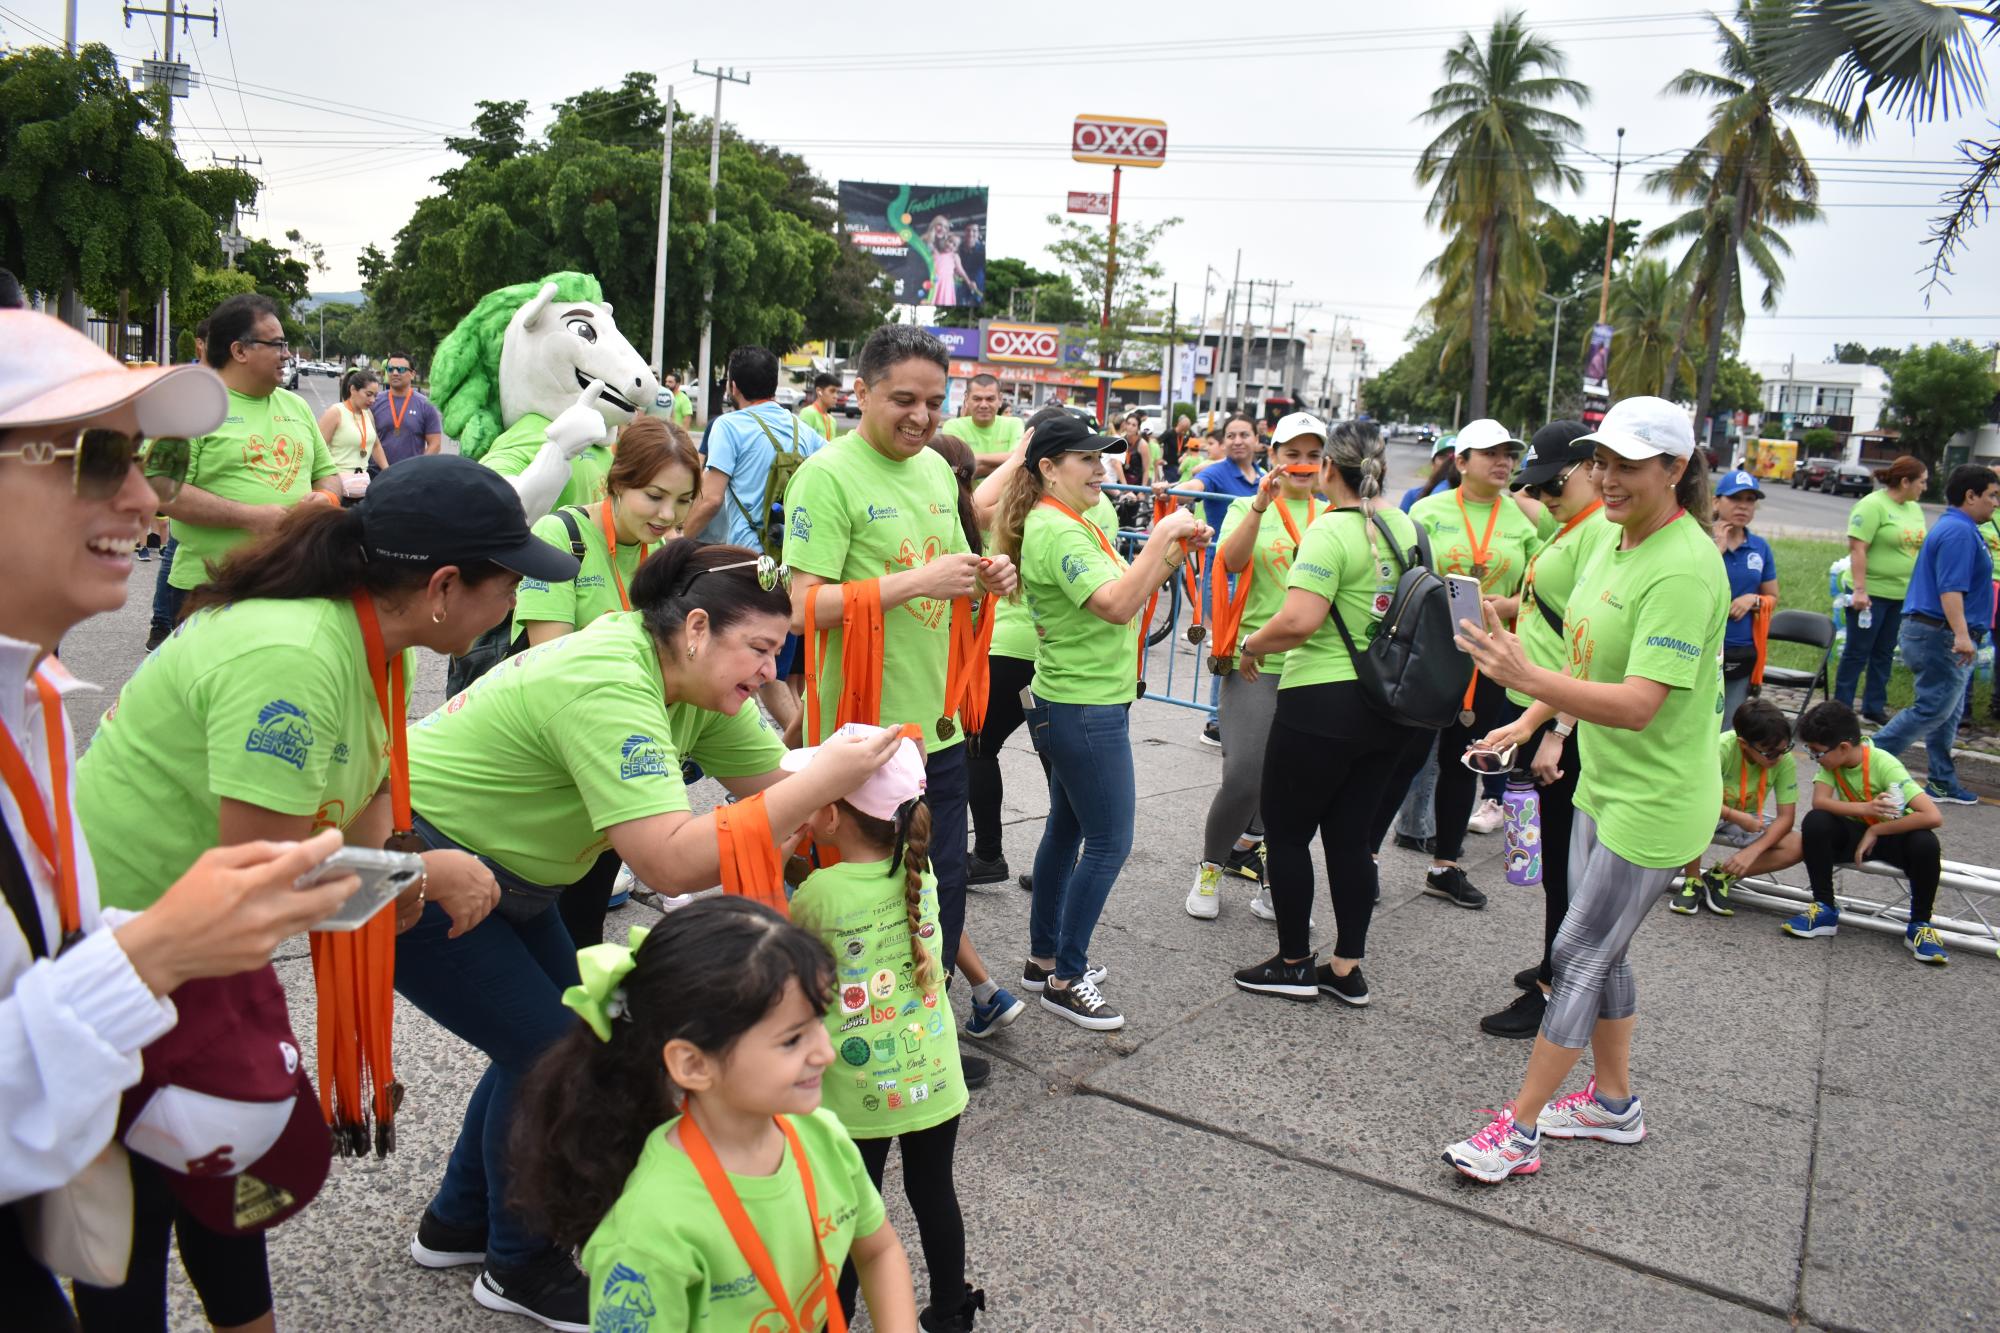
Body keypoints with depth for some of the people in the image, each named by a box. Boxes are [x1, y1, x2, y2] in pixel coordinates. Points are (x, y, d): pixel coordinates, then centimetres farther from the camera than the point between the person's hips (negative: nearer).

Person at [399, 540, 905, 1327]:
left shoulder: (693, 676, -5)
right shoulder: (609, 687, -33)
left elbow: (775, 782, -4)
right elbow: (670, 862, -42)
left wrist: (852, 777, -22)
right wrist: (823, 781, -40)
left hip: (499, 873, 9)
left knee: (565, 1033, 12)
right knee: (547, 1051, -6)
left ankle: (458, 1224, 32)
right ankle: (519, 1267, 18)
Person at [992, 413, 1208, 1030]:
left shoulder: (1071, 523, 13)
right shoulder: (1056, 530, -20)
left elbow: (1130, 590, 15)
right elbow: (1115, 606, -30)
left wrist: (1174, 552, 1)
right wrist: (1162, 537, -25)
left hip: (1077, 705, 11)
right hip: (1084, 708, -11)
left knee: (1067, 830, 17)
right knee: (1109, 843, -4)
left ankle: (1044, 957, 29)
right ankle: (1065, 979, 7)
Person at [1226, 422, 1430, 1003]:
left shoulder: (1331, 531, -17)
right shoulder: (1406, 527, 6)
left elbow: (1299, 621, -27)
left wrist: (1253, 645, -9)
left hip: (1324, 702, -7)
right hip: (1391, 704, 7)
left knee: (1287, 831, 9)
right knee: (1351, 835, 15)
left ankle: (1294, 964, 19)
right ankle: (1347, 967, 21)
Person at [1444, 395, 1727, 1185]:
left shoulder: (1683, 568, -26)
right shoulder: (1619, 541, 3)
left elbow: (1638, 704, -34)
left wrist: (1526, 679, -45)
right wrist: (1534, 721, 15)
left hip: (1653, 804, -9)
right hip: (1603, 786, 9)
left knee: (1579, 958, -2)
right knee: (1601, 954, 19)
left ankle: (1520, 1131, 10)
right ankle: (1614, 1102, 37)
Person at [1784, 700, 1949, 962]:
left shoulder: (1884, 766, -27)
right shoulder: (1831, 759, -13)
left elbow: (1933, 817, -35)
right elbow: (1819, 802, -25)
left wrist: (1875, 831, -27)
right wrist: (1866, 808, -37)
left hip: (1893, 836, -3)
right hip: (1857, 833, 3)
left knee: (1925, 843, -35)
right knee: (1816, 821, -26)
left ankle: (1920, 926, -12)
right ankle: (1825, 910, -12)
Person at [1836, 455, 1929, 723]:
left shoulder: (1914, 508, 12)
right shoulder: (1872, 506, -13)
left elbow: (1919, 546, 18)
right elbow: (1857, 549, -18)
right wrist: (1860, 590, -23)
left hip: (1902, 595, 8)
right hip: (1872, 593, -8)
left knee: (1885, 654, 13)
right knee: (1857, 653, 0)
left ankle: (1874, 707, 22)